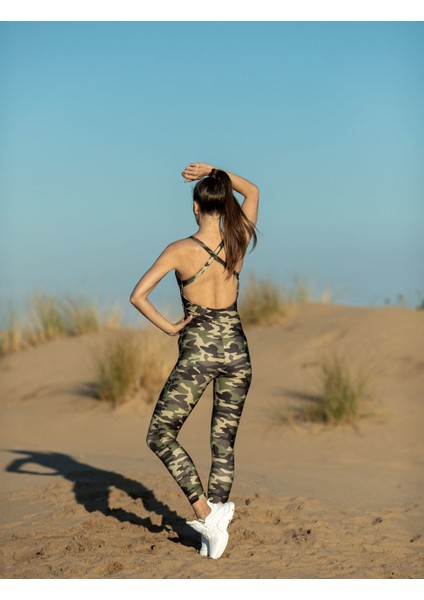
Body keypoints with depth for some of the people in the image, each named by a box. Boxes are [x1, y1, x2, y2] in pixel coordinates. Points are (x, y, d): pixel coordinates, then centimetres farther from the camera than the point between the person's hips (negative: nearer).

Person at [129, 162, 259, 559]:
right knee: (223, 442, 12)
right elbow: (253, 191, 19)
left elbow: (137, 296, -16)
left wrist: (168, 328, -4)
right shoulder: (239, 240, -1)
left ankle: (204, 512, -6)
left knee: (161, 435, 7)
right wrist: (213, 172, 11)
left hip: (198, 351, -4)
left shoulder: (181, 250, -9)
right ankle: (216, 523, 10)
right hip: (236, 350, 4)